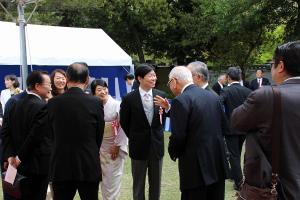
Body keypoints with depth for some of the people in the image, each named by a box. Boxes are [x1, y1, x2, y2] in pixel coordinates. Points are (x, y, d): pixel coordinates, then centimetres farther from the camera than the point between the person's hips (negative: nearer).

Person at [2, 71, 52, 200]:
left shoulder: (15, 105, 6)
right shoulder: (43, 108, -17)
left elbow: (5, 132, 3)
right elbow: (35, 136, -22)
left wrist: (10, 155, -1)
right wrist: (20, 156, -12)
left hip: (20, 165, 7)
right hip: (38, 165, -7)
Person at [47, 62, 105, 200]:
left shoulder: (53, 103, -5)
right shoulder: (95, 103, -8)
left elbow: (53, 134, 4)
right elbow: (99, 136, 2)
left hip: (61, 167, 1)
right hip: (89, 166, -1)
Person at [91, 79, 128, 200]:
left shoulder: (117, 105, -12)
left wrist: (117, 145, -11)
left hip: (115, 146, -3)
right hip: (100, 146, 3)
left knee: (114, 176, 2)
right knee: (103, 176, 13)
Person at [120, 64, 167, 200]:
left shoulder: (161, 95, -4)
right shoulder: (129, 99, -11)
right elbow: (124, 122, 0)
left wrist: (158, 133, 0)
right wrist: (134, 138, 5)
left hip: (156, 146, 3)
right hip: (139, 147, -2)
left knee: (156, 184, 13)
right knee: (138, 185, 11)